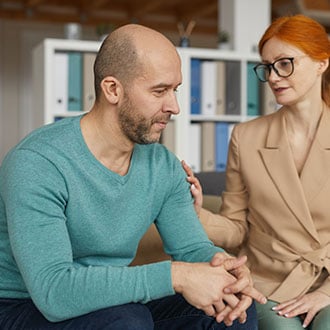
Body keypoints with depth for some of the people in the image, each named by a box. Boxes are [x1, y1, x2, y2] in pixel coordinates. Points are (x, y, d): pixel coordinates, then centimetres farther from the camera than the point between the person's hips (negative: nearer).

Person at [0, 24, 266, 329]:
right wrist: (174, 275, -36)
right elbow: (53, 291, -34)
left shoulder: (164, 166, -3)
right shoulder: (37, 163, -26)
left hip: (118, 304, 6)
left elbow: (192, 247, 1)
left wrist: (220, 263, -23)